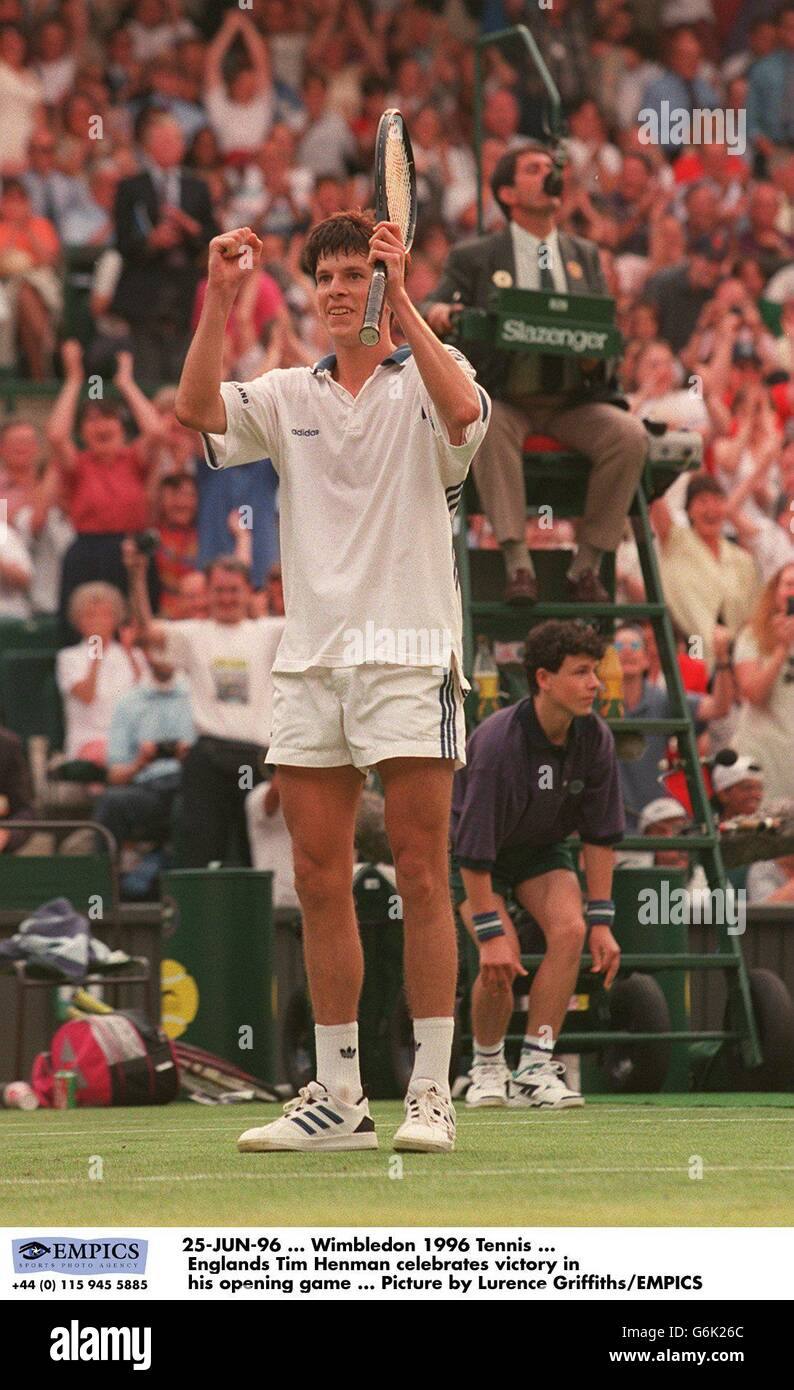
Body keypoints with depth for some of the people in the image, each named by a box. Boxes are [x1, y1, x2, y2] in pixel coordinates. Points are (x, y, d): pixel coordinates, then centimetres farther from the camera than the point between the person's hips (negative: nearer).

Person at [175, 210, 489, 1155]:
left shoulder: (425, 378, 3)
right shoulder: (289, 395, 14)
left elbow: (464, 412, -20)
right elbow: (197, 410, -3)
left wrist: (400, 300, -23)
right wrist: (221, 297, -12)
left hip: (408, 653, -4)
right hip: (310, 658, 5)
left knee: (419, 877, -5)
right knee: (320, 881, 4)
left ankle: (431, 1093, -3)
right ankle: (336, 1096, 9)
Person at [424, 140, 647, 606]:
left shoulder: (585, 256, 19)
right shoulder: (474, 258, 11)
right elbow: (438, 309, 3)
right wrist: (437, 312, -23)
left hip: (574, 402, 2)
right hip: (507, 400, -2)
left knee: (630, 436, -28)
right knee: (489, 428, -38)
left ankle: (587, 567, -21)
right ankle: (517, 564, -40)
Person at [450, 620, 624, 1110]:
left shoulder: (595, 738, -18)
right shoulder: (497, 742, -34)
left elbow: (600, 835, -8)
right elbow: (474, 848, -31)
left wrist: (601, 921, -12)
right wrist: (491, 933, -32)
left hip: (543, 847, 4)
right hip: (479, 851, -4)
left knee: (570, 928, -23)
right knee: (502, 959, -23)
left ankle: (535, 1067, -16)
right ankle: (488, 1068, 3)